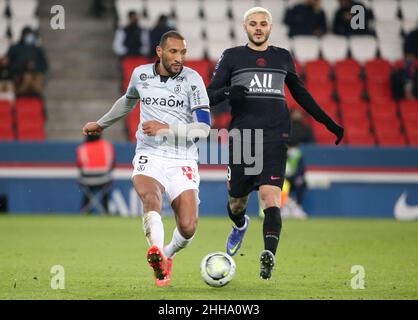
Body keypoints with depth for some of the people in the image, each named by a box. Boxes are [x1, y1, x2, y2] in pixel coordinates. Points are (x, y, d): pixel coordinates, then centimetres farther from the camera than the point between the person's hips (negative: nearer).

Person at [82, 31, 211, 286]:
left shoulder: (192, 79, -5)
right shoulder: (141, 74, 6)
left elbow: (203, 128, -10)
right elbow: (128, 101, 30)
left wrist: (166, 128, -21)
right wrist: (101, 124, 42)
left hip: (183, 162, -1)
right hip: (149, 157, 1)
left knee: (188, 228, -11)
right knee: (150, 197, -33)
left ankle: (167, 256, 22)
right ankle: (157, 252, -53)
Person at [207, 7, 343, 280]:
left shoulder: (283, 58, 15)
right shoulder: (232, 56, 8)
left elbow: (300, 93, 27)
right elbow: (210, 94, 5)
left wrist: (329, 123, 25)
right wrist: (226, 93, -19)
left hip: (275, 137, 0)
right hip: (242, 136, 0)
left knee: (271, 196, -19)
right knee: (236, 201, 9)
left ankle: (269, 255, -31)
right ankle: (240, 226, 46)